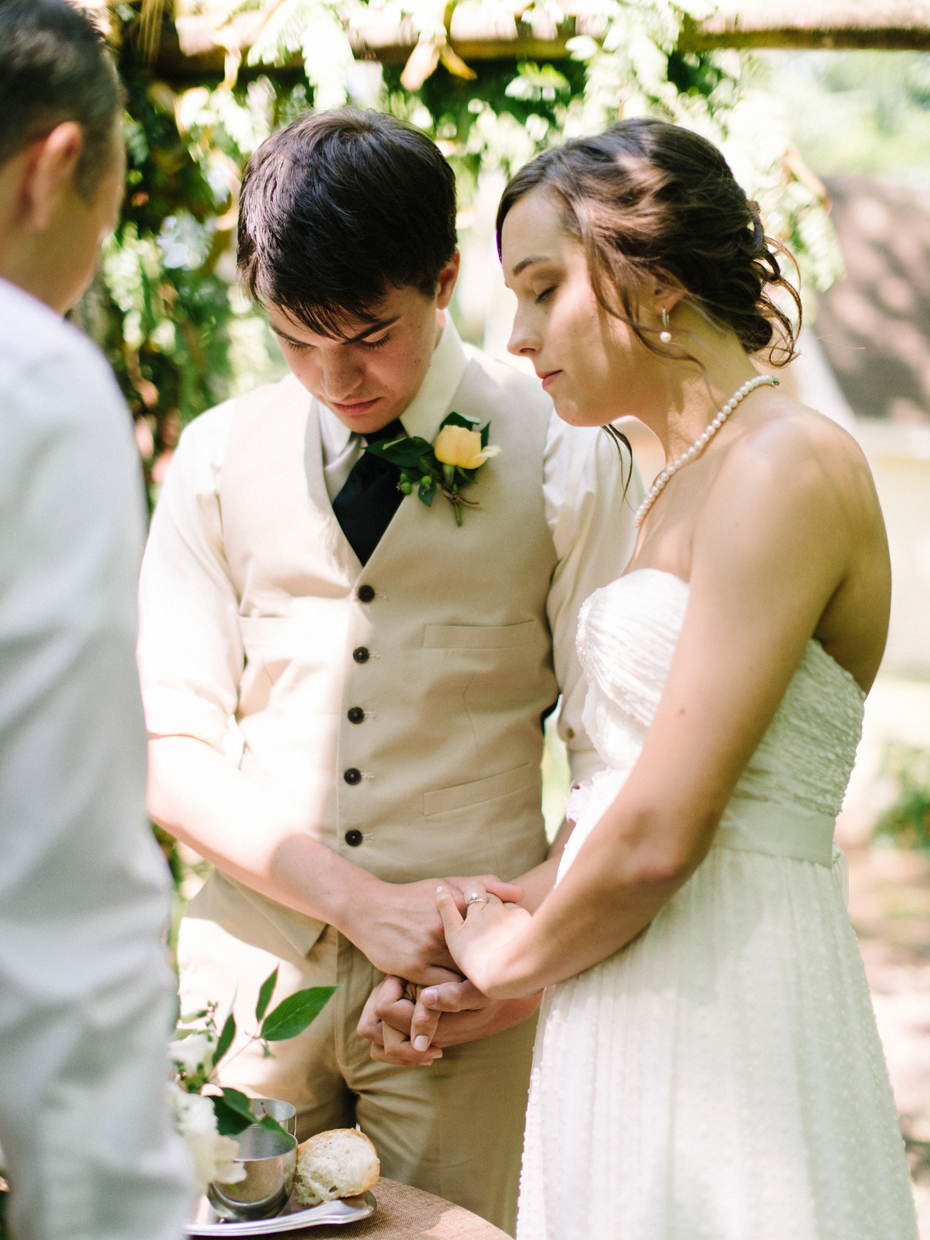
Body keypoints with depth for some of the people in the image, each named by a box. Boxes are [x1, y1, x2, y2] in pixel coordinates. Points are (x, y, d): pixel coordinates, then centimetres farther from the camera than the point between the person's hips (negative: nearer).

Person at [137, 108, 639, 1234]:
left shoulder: (564, 458, -3)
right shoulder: (218, 457, 4)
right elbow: (170, 749, -1)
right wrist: (363, 902, -13)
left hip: (469, 984, -2)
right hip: (253, 962, 2)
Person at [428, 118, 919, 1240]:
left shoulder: (787, 467, -15)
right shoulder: (679, 483, 14)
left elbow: (661, 832, -20)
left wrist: (513, 955, -4)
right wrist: (495, 978, 8)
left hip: (727, 1020, -8)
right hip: (629, 1021, 8)